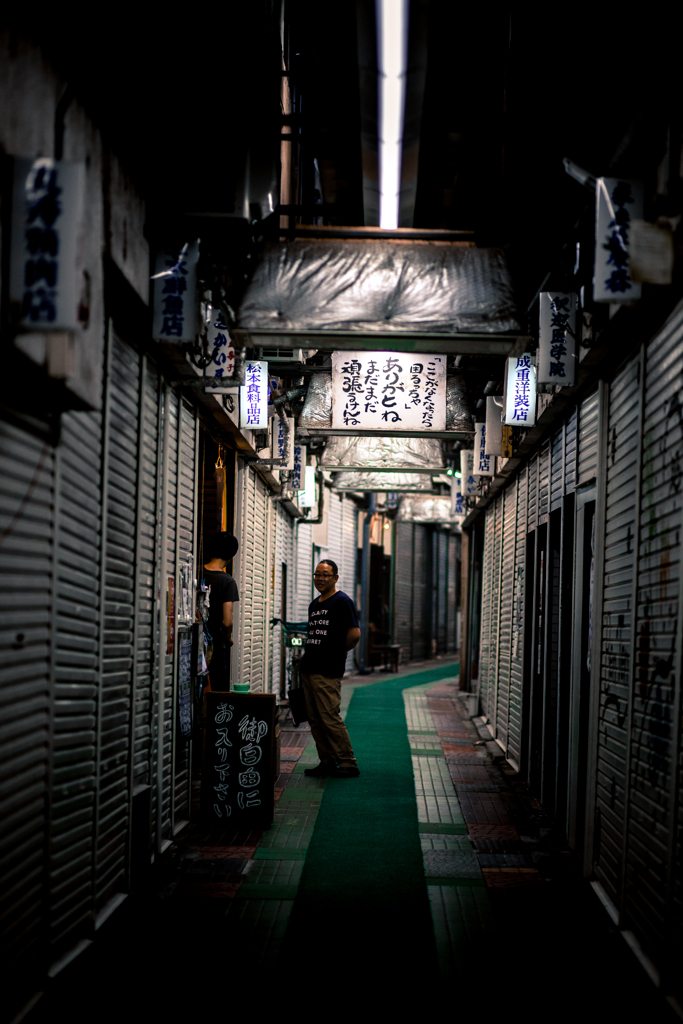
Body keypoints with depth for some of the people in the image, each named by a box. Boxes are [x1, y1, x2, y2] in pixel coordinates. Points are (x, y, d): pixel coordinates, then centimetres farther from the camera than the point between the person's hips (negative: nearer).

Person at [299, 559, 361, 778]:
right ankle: (327, 762, 15)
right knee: (315, 720, 8)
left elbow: (354, 634, -12)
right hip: (308, 669, 8)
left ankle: (348, 764, -3)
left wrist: (337, 652, -2)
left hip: (327, 671, -8)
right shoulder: (314, 604, 19)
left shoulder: (342, 601, -6)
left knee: (330, 718, -10)